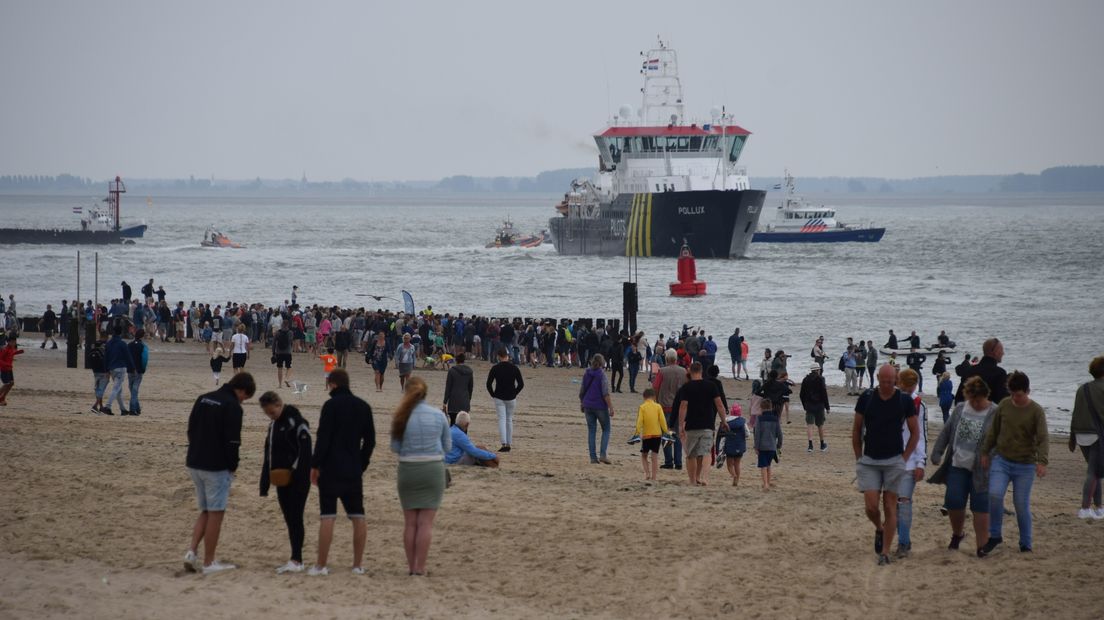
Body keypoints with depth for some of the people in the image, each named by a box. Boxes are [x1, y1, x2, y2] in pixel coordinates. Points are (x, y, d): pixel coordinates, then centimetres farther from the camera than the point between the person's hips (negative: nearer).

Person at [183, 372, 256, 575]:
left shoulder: (203, 399, 11)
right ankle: (209, 563, 5)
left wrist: (198, 454, 16)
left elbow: (191, 431, 14)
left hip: (194, 464, 7)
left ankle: (192, 552, 3)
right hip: (216, 467, -7)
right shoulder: (232, 406, -13)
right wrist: (233, 466, -3)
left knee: (206, 511, 18)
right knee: (216, 513, 2)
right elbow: (232, 441, -16)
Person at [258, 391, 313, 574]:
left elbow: (305, 451, -18)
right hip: (282, 482, 8)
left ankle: (296, 560, -13)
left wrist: (296, 474, -23)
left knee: (295, 518, -11)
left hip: (297, 481, -8)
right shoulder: (273, 426, 16)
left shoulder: (296, 422, -11)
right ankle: (296, 561, 11)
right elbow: (268, 457, 20)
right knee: (290, 520, 8)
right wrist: (264, 485, 17)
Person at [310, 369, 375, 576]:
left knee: (328, 516, -5)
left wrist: (315, 465, -7)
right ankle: (357, 565, 9)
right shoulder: (363, 407, 9)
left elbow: (323, 438, -13)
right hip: (354, 471, 5)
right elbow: (370, 440, 11)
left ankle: (321, 565, -5)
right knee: (357, 516, 9)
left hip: (331, 469, -5)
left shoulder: (332, 405, -10)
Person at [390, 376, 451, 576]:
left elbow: (395, 448, 0)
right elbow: (447, 446, 3)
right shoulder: (439, 415, -4)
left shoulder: (402, 417, -6)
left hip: (408, 470, 0)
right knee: (425, 522, 2)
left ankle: (411, 566, 15)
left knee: (410, 522, 12)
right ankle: (420, 567, 0)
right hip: (433, 469, 0)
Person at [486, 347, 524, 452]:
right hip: (511, 398, 2)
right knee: (509, 420, 14)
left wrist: (493, 395, 6)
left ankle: (504, 443, -17)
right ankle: (509, 444, 17)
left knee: (502, 420, -4)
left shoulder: (495, 368, -6)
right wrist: (514, 393, 8)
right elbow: (521, 384, -3)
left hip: (499, 398, -2)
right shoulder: (514, 368, -2)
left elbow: (489, 384, -7)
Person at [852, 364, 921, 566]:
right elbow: (856, 429, 7)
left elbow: (915, 432, 6)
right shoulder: (867, 398, -2)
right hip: (869, 460, 1)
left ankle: (884, 553, 5)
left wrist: (904, 457, -2)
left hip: (894, 461, -1)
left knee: (890, 507, 0)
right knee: (871, 506, -7)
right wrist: (858, 458, 4)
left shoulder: (905, 401, -3)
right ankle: (879, 529, 27)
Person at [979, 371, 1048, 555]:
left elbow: (1043, 438, -17)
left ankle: (1025, 546, 17)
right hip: (1001, 460, 2)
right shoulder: (1004, 405, 3)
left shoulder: (1036, 411, -8)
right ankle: (995, 537, -3)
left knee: (1022, 505, 1)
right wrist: (985, 452, 15)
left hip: (1025, 465, -2)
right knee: (995, 494, -18)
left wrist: (1042, 461, -31)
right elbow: (993, 431, 14)